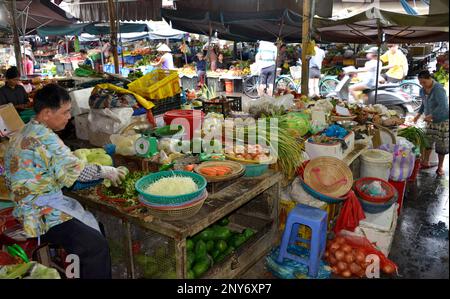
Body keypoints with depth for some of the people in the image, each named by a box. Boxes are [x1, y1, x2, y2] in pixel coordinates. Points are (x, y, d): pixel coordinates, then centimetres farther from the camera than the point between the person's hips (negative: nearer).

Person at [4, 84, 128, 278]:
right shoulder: (44, 137, -19)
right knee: (97, 245, -20)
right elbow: (76, 170, -19)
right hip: (41, 215, -11)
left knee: (94, 226, 14)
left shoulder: (25, 133, 12)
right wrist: (107, 171, -5)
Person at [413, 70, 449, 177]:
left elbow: (442, 106, -33)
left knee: (441, 144, 1)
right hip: (431, 120, 7)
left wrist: (430, 116, -38)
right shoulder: (422, 91, 1)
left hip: (442, 120, -7)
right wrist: (419, 114, 7)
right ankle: (426, 163, 20)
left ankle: (440, 167, 12)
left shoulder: (438, 89, -23)